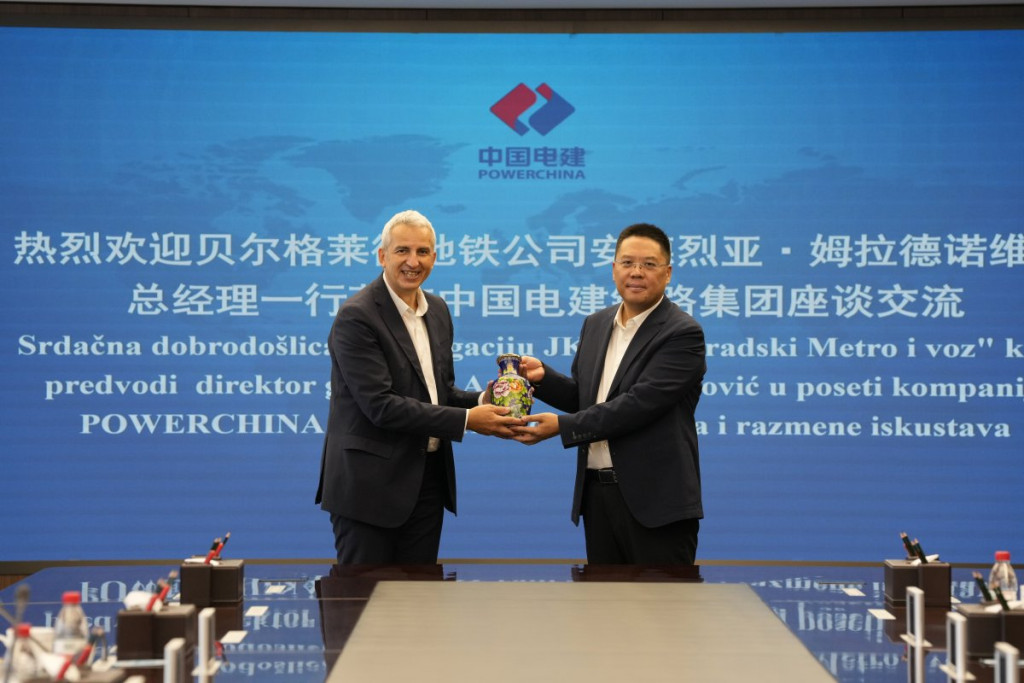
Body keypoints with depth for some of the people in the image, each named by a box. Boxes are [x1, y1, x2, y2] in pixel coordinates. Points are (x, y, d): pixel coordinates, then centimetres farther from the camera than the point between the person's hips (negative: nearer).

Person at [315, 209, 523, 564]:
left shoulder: (437, 309, 11)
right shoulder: (356, 317, -14)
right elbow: (380, 405, -21)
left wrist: (481, 402, -4)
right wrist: (465, 420, -20)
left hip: (427, 481, 7)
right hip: (370, 483, -7)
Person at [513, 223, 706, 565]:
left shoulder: (683, 334, -12)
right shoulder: (596, 325, 12)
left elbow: (640, 403, -21)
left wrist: (563, 426, -20)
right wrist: (543, 376, -2)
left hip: (656, 498, -7)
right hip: (598, 492, 7)